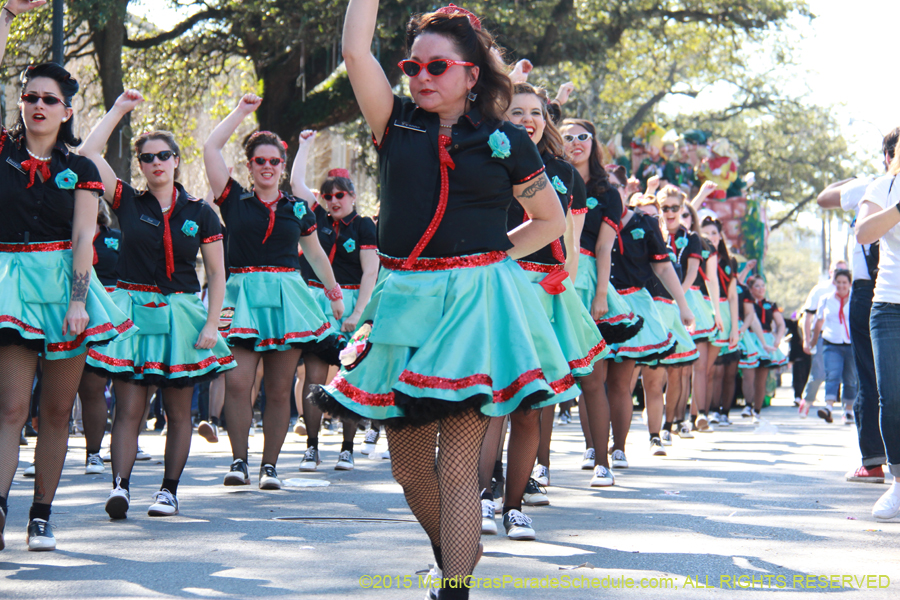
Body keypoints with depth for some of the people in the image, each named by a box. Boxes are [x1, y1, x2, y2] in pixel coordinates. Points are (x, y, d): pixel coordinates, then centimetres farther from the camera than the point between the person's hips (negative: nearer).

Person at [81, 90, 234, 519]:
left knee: (178, 411, 5)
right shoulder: (128, 203, 4)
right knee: (128, 408, -9)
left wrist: (211, 323, -4)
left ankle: (169, 489, 13)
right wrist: (119, 108, 0)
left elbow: (217, 274, 5)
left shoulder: (199, 213, 4)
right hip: (133, 312, -1)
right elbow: (89, 152, -5)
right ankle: (120, 486, -17)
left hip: (181, 314, 1)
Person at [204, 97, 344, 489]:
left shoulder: (298, 208, 13)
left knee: (279, 389, 1)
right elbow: (211, 148, 3)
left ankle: (270, 465, 8)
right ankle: (239, 460, -6)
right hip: (242, 296, -2)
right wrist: (241, 111, 10)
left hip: (286, 297, 2)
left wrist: (334, 291, 30)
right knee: (237, 383, -14)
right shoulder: (234, 199, 7)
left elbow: (315, 253, 25)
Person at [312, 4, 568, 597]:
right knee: (409, 469, 9)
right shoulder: (397, 125, 8)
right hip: (406, 303, 3)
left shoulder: (506, 141, 4)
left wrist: (494, 253, 5)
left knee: (455, 470, -9)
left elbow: (552, 219, 15)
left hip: (476, 304, -3)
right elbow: (356, 50, -3)